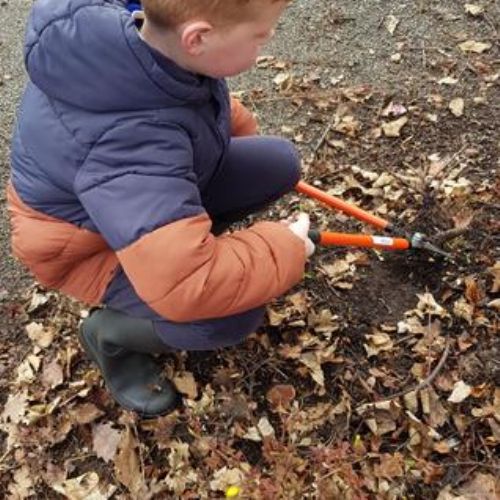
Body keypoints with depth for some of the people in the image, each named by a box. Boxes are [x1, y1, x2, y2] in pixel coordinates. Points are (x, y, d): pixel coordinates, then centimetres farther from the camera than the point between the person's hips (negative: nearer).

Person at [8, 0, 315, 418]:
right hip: (91, 242, -7)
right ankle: (110, 332, 3)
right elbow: (187, 284, -47)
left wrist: (242, 130, 11)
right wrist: (285, 249, -32)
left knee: (280, 162, -3)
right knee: (232, 316, -24)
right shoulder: (131, 139, -45)